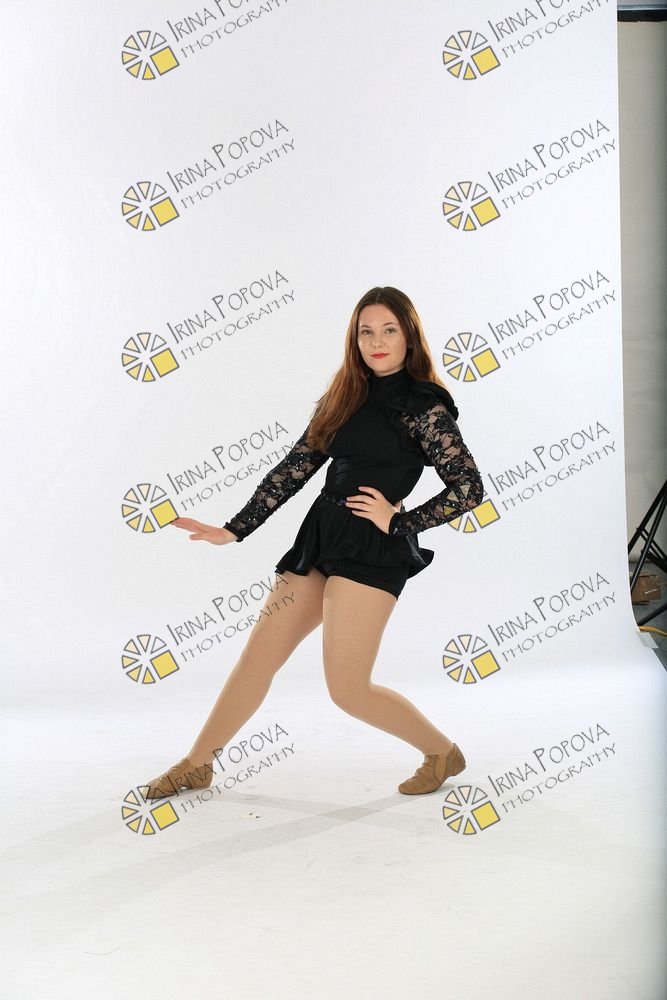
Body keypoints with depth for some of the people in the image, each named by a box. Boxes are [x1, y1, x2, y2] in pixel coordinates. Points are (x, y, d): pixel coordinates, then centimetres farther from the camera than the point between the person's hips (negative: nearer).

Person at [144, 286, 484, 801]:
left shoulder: (423, 406, -4)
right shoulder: (343, 398, 15)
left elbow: (470, 488, -6)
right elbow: (296, 467, 14)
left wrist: (399, 519, -9)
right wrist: (234, 530, 10)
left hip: (371, 549, -7)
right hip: (319, 538, 7)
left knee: (348, 687, -10)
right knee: (259, 653, 9)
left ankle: (443, 751, 12)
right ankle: (197, 764, 21)